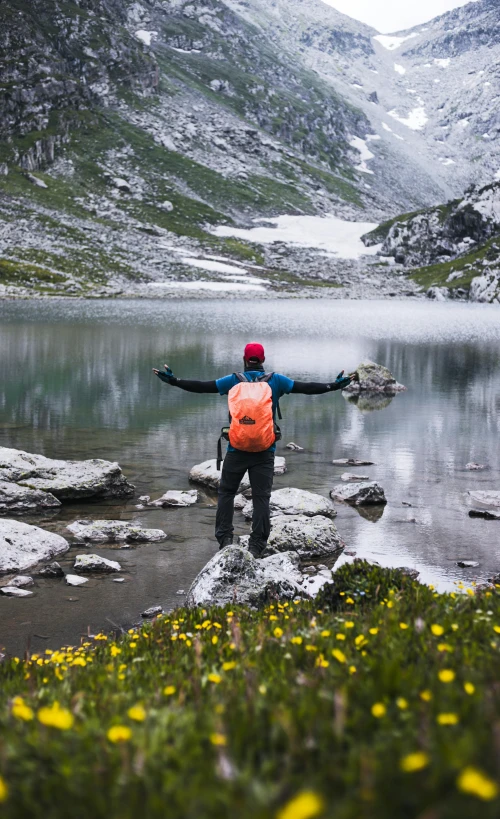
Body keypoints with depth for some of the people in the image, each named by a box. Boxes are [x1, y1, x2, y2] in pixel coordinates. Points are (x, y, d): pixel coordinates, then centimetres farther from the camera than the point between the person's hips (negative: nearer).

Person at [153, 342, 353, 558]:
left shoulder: (234, 380, 1)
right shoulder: (276, 380, 2)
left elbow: (202, 386, -1)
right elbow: (306, 387, 1)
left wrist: (174, 381, 4)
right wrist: (333, 386, 7)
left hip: (237, 448, 0)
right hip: (265, 450, 0)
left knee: (226, 492, 15)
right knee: (261, 496, 3)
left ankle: (225, 538, 7)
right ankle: (256, 546, -2)